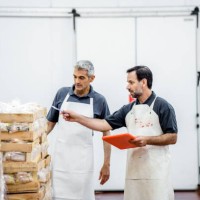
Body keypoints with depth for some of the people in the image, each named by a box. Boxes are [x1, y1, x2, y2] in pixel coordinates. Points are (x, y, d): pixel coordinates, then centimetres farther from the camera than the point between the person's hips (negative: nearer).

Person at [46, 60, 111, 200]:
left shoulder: (99, 101, -2)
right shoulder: (62, 93, 2)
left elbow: (106, 133, 4)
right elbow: (50, 123, 10)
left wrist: (107, 164, 1)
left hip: (83, 160, -1)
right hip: (60, 157, 1)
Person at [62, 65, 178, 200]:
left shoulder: (163, 106, -3)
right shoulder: (128, 109, 14)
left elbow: (172, 138, -7)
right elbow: (105, 125, 9)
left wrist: (147, 140, -17)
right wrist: (77, 118, 3)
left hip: (156, 171, -5)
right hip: (134, 170, 6)